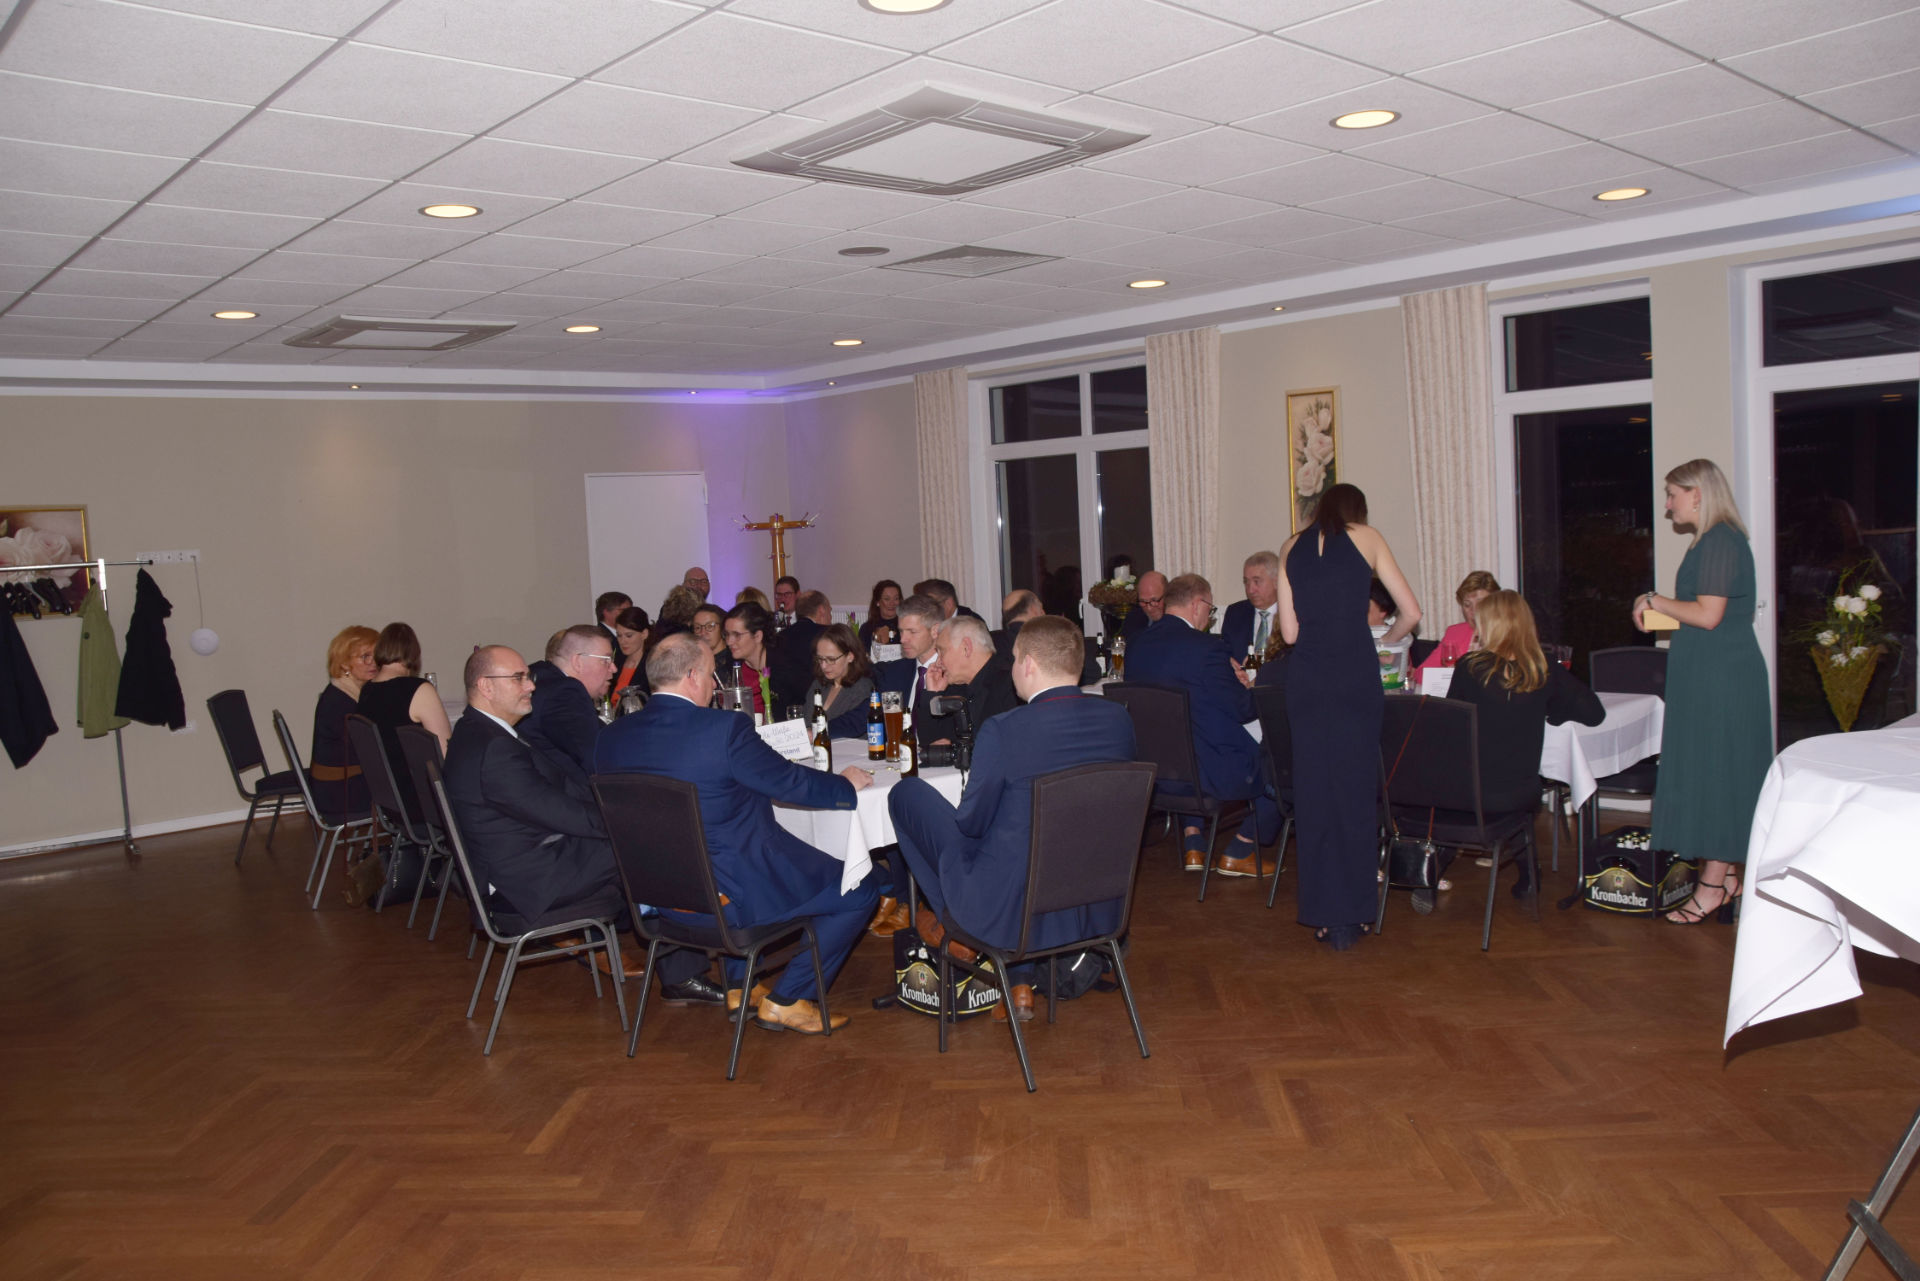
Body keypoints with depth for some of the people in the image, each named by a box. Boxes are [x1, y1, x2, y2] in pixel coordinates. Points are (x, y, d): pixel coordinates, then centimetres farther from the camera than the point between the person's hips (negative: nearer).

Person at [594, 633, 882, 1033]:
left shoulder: (613, 735, -2)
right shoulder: (725, 729, -20)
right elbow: (791, 783, -11)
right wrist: (846, 783, 8)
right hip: (733, 895, -7)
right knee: (860, 890, 6)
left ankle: (738, 985, 35)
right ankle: (787, 1001, 10)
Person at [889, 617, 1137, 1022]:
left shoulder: (1004, 731, -20)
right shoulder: (1119, 720, -4)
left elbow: (971, 824, -9)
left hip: (1013, 911, -5)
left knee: (906, 792, 9)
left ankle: (952, 920, 22)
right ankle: (1021, 982, 29)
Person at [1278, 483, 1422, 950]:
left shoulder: (1292, 548, 14)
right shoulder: (1366, 537, 9)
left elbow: (1289, 631, 8)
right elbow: (1411, 613, 9)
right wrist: (1382, 641, 27)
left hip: (1305, 678, 2)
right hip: (1355, 677, -2)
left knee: (1313, 790, 8)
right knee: (1355, 790, 4)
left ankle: (1321, 915, 13)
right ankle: (1348, 917, 8)